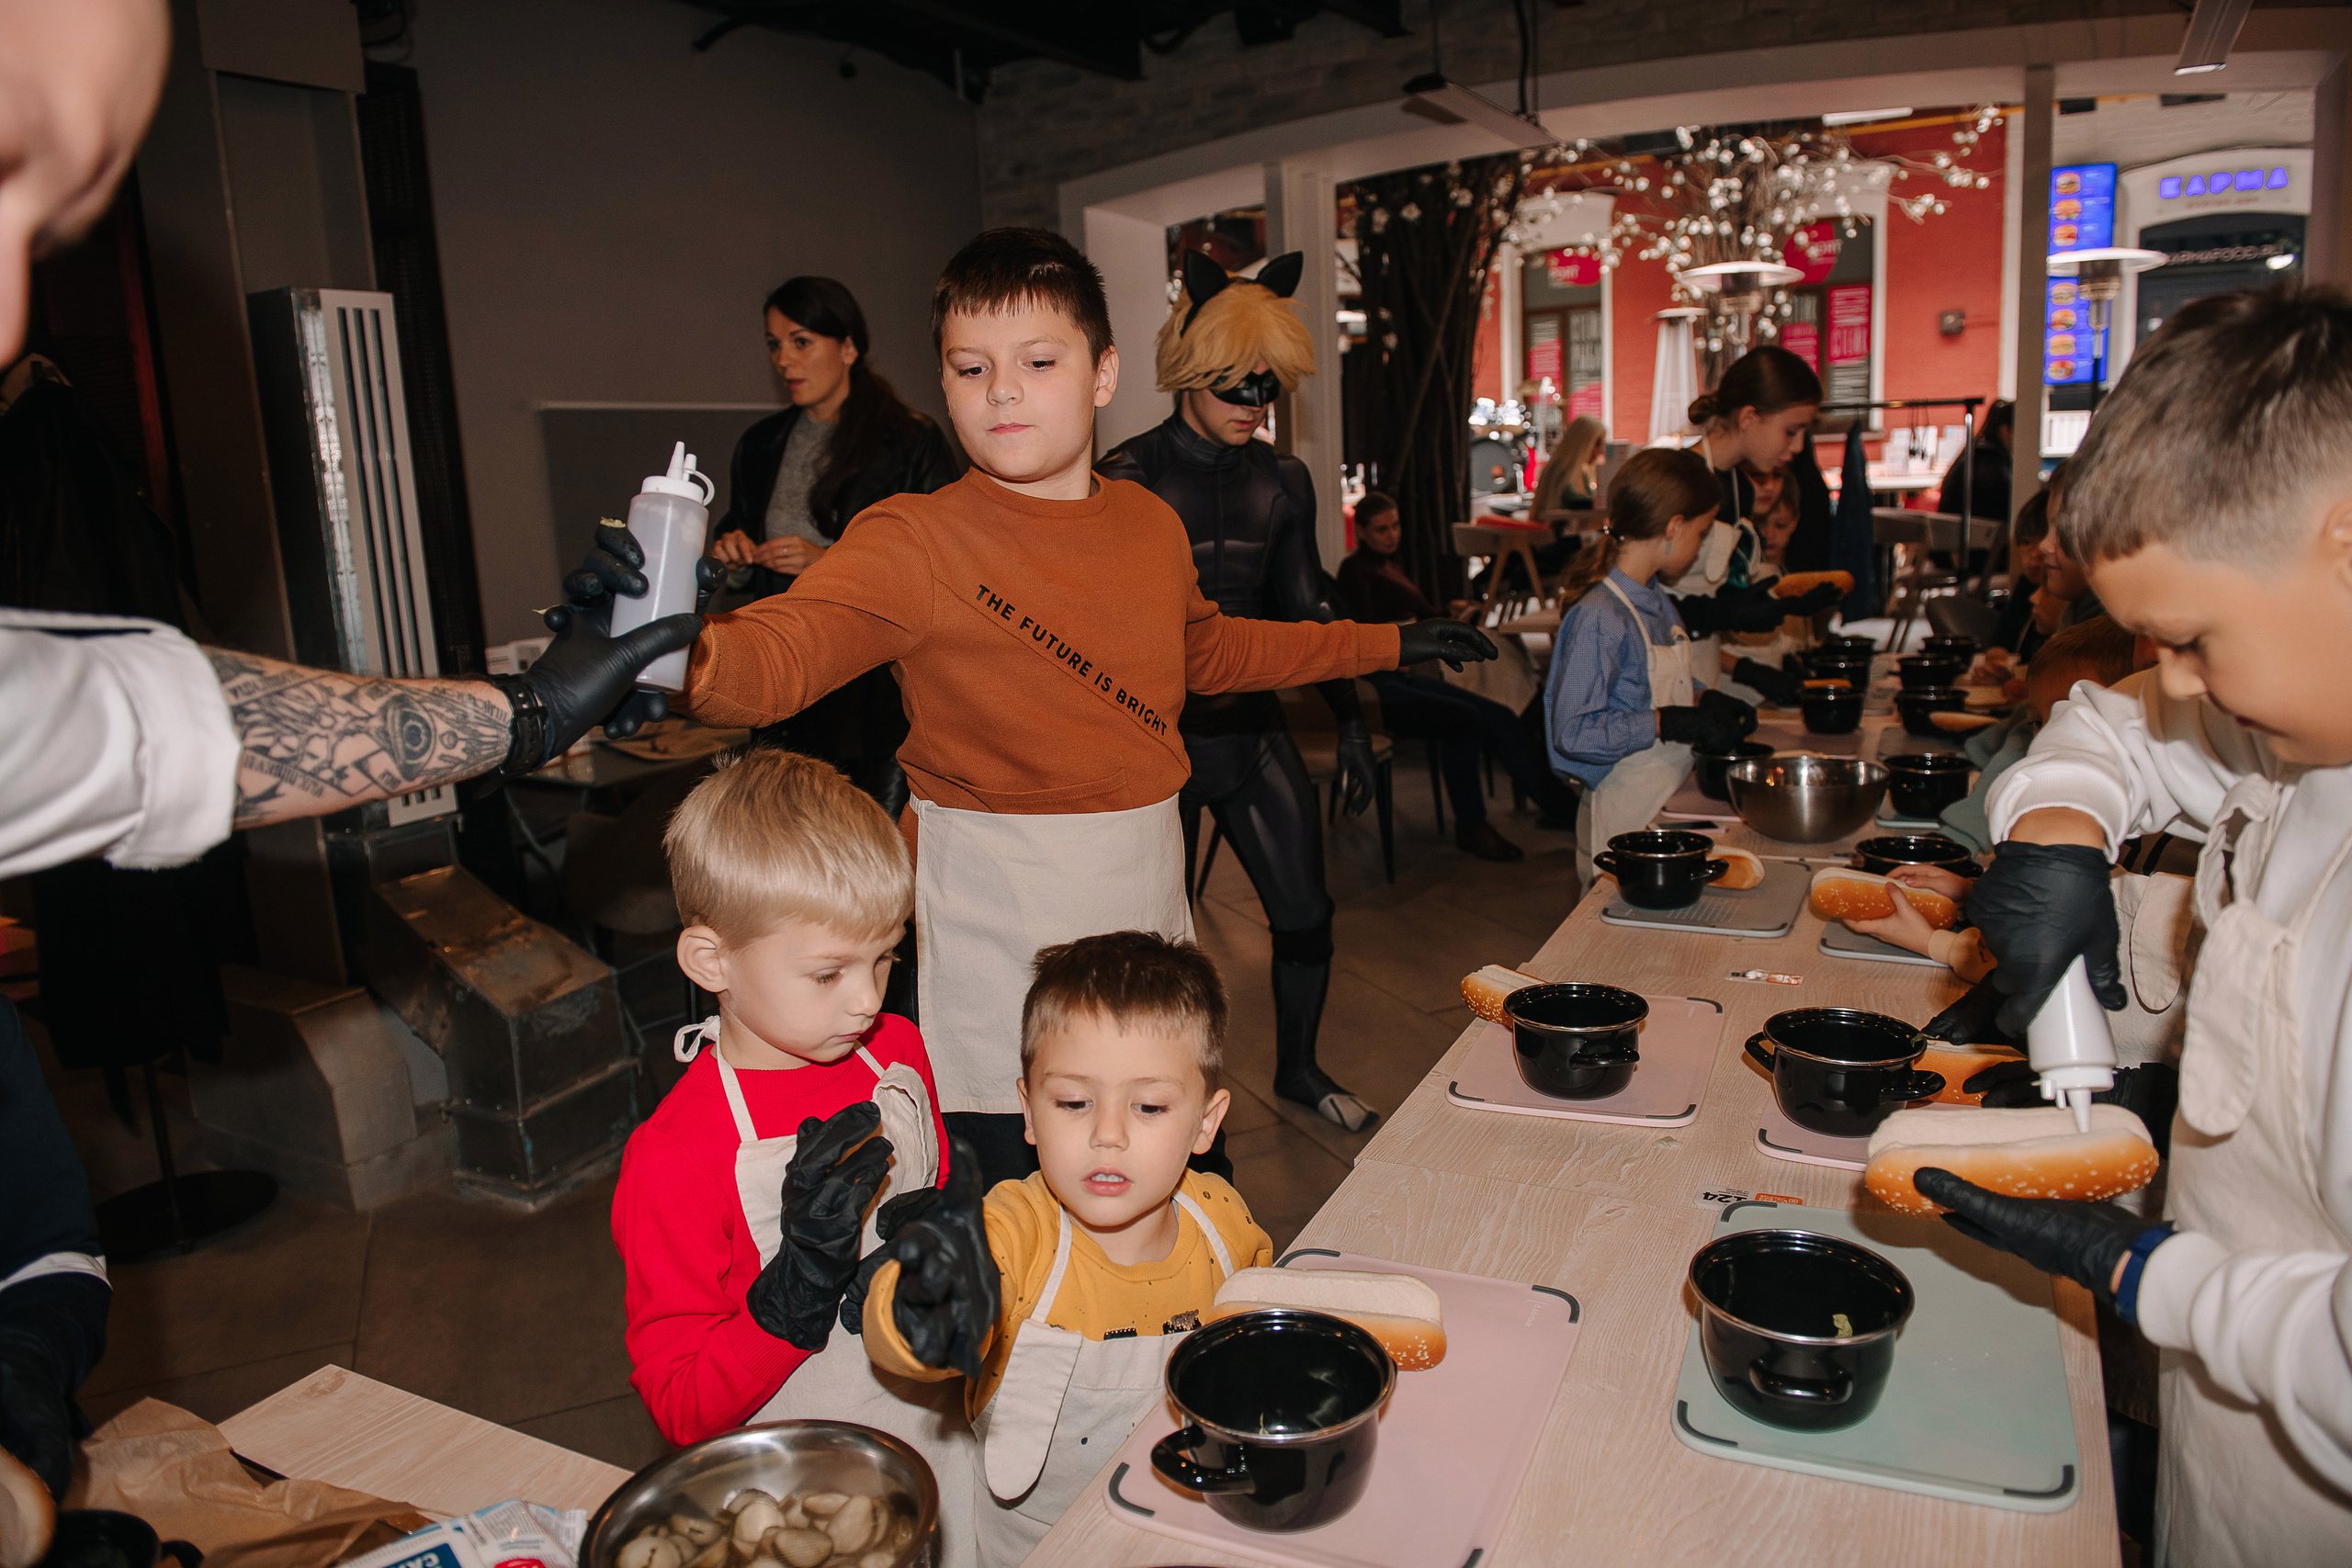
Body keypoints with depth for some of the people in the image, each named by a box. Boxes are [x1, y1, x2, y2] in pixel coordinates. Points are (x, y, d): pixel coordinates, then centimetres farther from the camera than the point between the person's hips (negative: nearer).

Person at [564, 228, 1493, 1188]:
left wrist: (1384, 644, 30)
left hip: (1147, 891, 6)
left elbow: (1208, 650, 24)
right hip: (997, 918, -6)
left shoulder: (1152, 524, 5)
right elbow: (773, 657, -29)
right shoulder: (916, 542, -14)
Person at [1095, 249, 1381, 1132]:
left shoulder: (1282, 481, 6)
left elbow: (1307, 611, 13)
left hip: (1254, 727, 5)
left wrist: (1350, 721, 10)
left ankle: (1298, 1069, 34)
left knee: (1306, 912, 8)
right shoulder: (1128, 481, -9)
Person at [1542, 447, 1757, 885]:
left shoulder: (1657, 602, 9)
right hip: (1626, 820, -8)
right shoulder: (1598, 617, -20)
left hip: (1671, 800, 8)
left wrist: (1705, 701, 4)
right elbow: (1573, 733, -23)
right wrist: (1668, 723, -23)